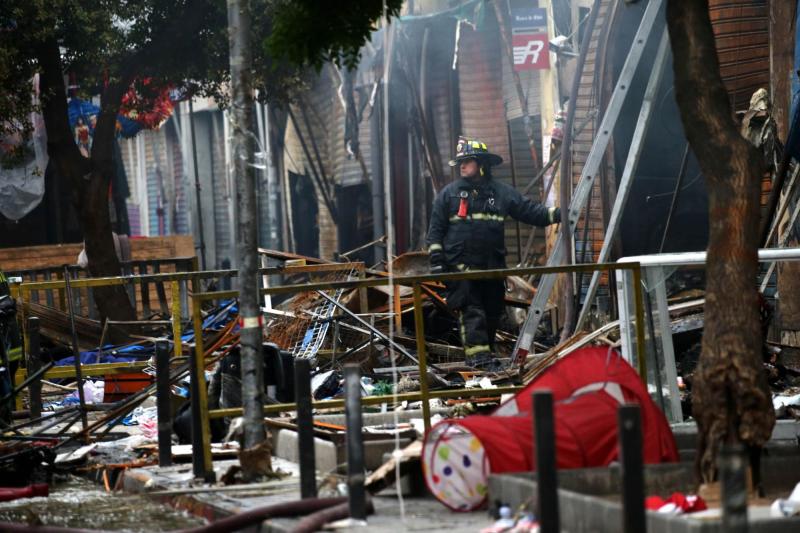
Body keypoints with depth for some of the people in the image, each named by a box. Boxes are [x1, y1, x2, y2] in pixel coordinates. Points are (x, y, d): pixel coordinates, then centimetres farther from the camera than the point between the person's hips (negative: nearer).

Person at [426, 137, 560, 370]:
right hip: (461, 266, -3)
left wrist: (558, 214, -4)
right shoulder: (449, 193, 6)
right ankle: (479, 357, -20)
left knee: (492, 313, 9)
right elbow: (436, 230, 6)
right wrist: (436, 262, -2)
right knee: (471, 312, -13)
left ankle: (485, 355, 22)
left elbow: (531, 211, 9)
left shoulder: (502, 192, 10)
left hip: (493, 267, 3)